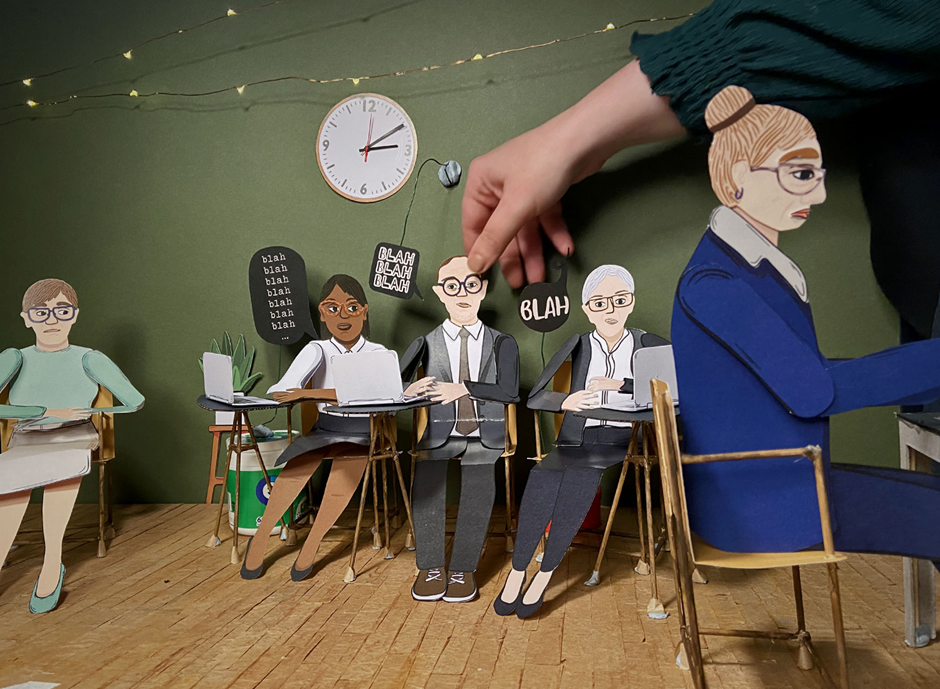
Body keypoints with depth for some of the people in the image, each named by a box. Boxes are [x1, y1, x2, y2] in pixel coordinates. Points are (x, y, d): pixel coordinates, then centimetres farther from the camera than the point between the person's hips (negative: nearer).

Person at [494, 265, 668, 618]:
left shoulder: (649, 346, 10)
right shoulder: (578, 346, 10)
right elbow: (535, 397, 1)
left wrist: (622, 384, -18)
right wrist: (566, 401, -21)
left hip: (621, 440, -1)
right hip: (578, 440, 1)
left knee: (579, 477, -33)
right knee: (543, 477, -32)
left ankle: (545, 574, -19)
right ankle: (517, 572, -18)